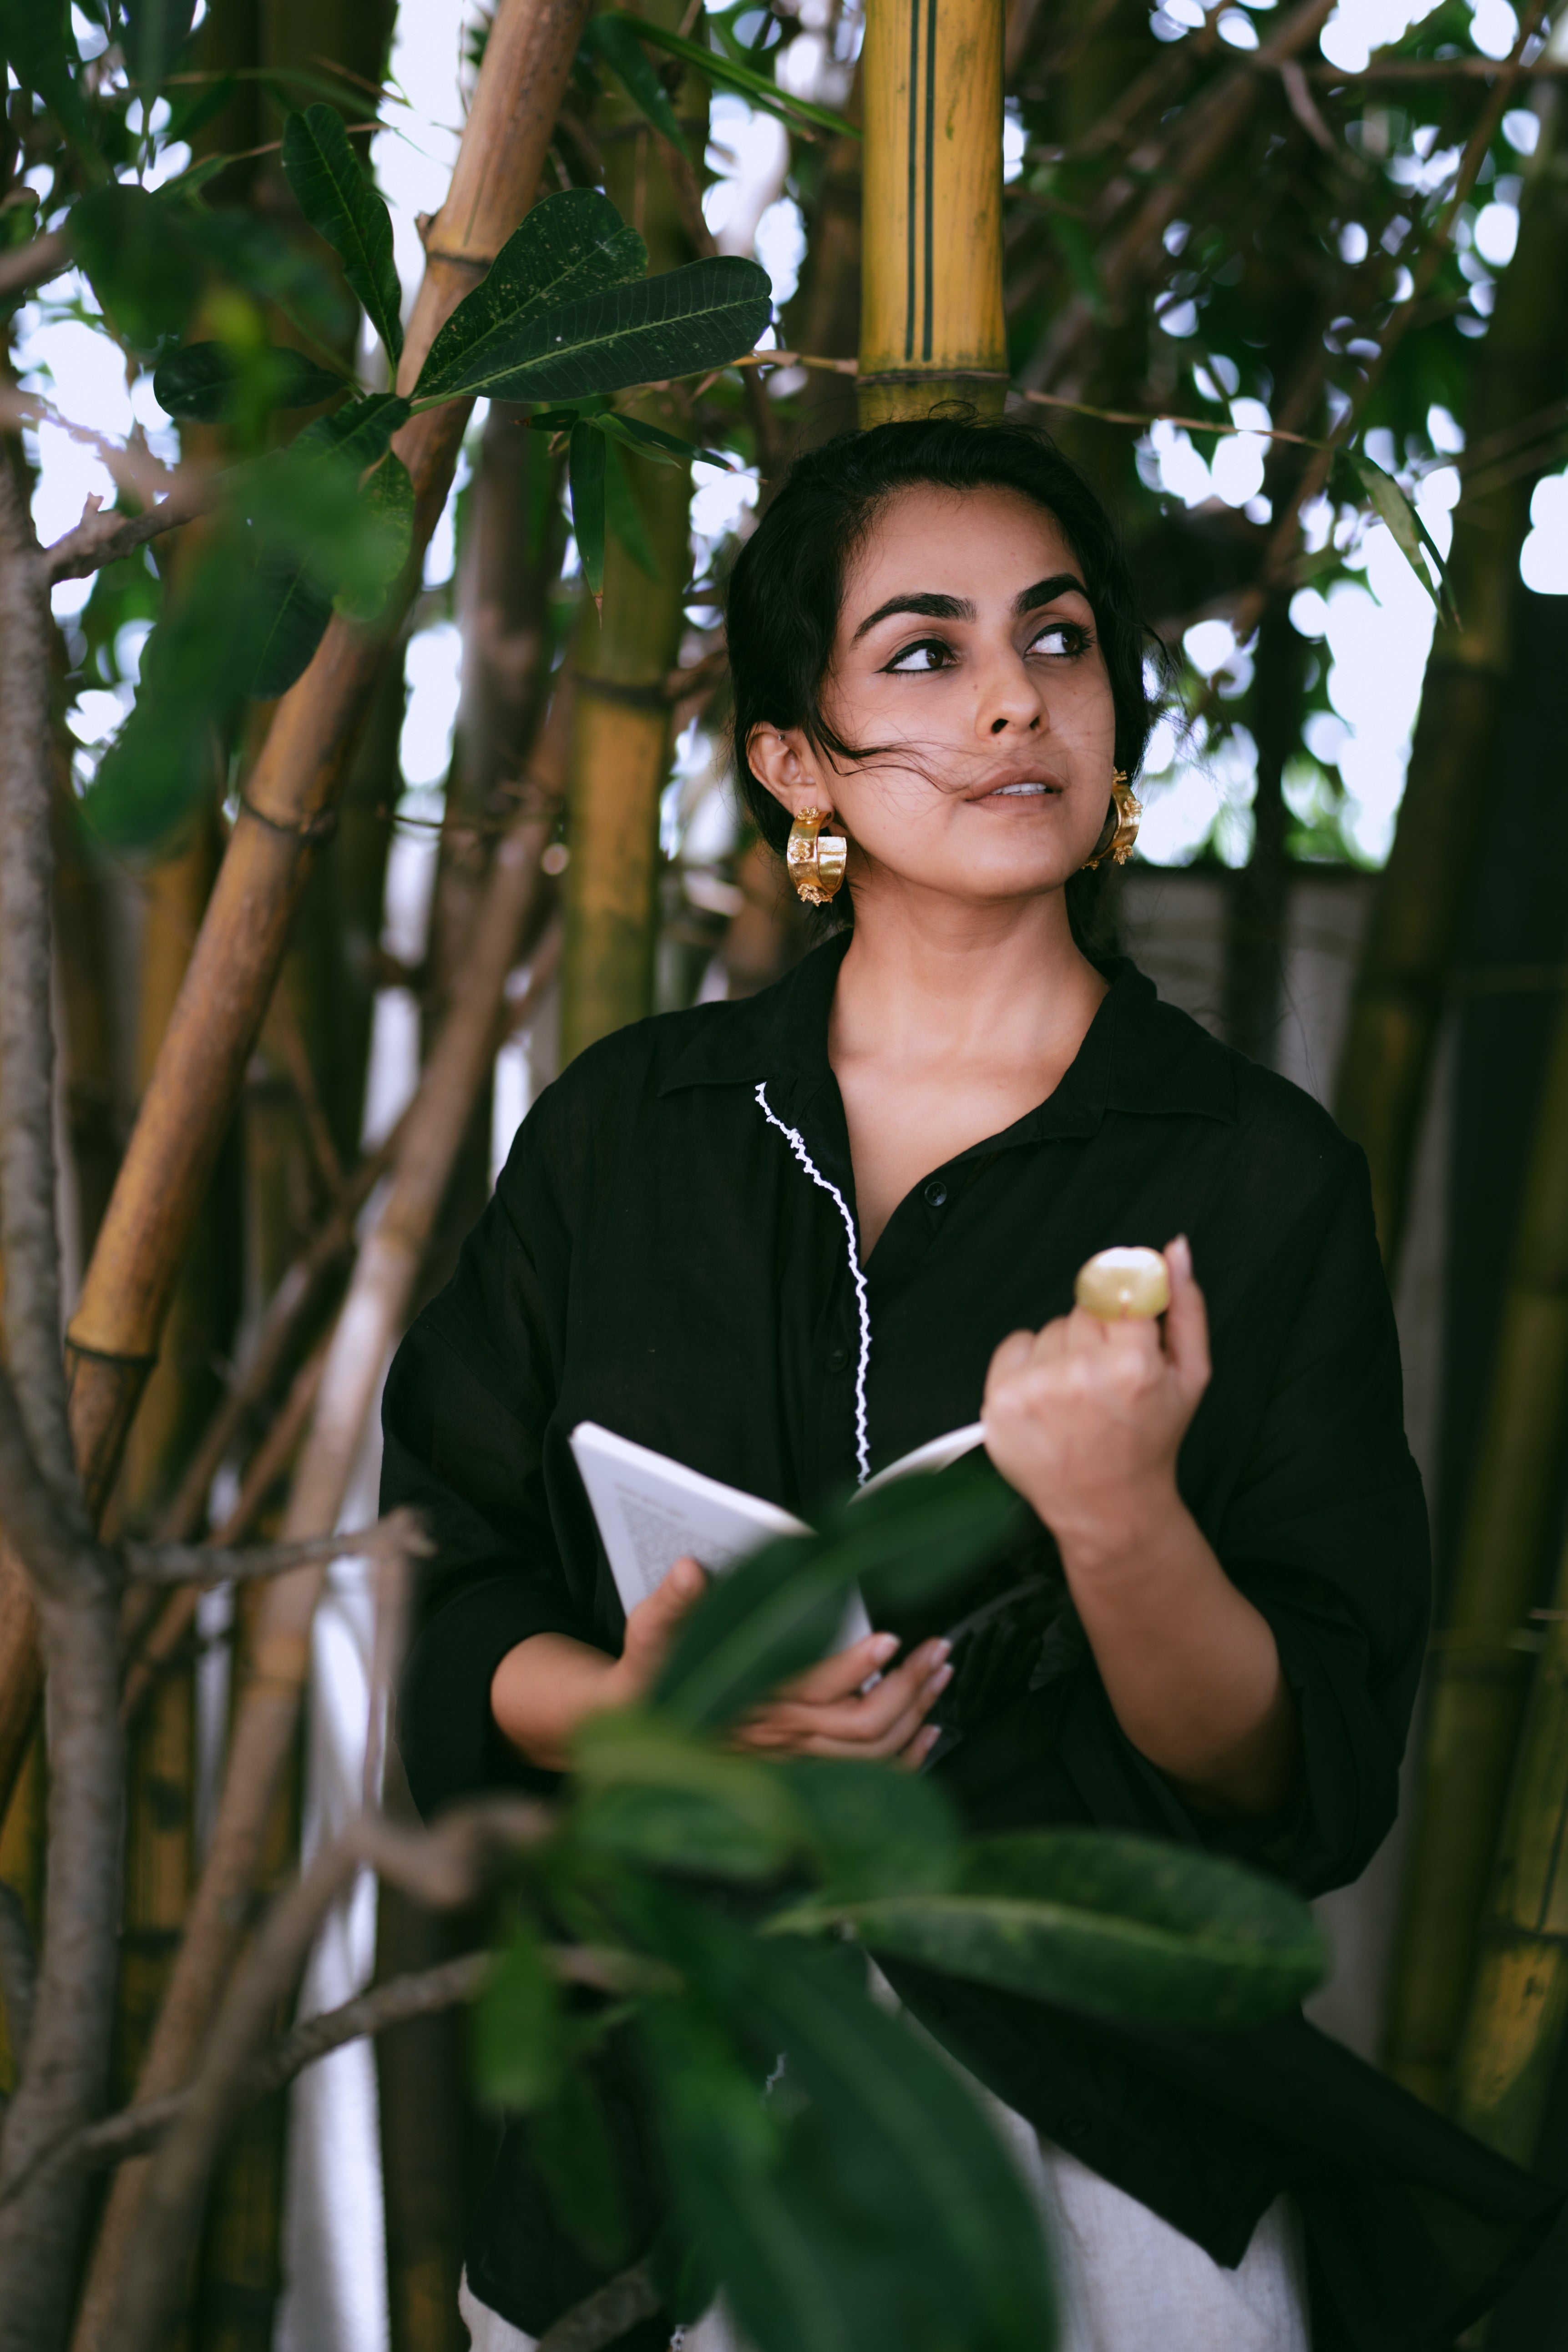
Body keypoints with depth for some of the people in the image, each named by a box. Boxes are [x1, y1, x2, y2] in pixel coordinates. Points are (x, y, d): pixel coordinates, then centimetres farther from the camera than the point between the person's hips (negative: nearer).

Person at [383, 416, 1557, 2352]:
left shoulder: (1260, 1176, -5)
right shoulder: (620, 1128, 2)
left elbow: (1304, 1783, -9)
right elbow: (448, 1604, 5)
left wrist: (1120, 1517, -27)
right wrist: (635, 1702, -16)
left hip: (1106, 2152, -2)